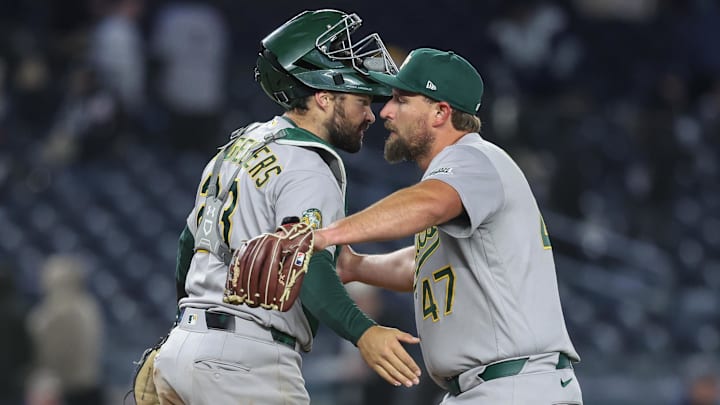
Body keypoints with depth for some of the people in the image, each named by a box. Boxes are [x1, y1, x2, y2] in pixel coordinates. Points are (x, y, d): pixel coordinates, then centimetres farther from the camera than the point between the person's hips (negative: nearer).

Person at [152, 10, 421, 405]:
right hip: (247, 366, -9)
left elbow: (190, 242, 28)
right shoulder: (307, 171, -12)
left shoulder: (241, 143, 17)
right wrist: (362, 333, -42)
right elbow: (307, 266, -28)